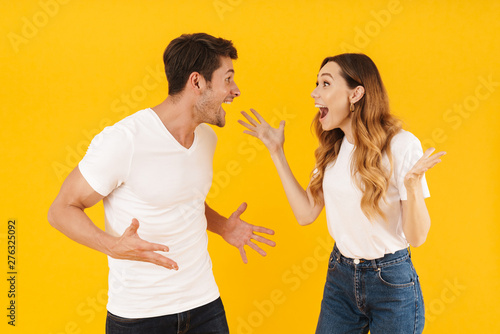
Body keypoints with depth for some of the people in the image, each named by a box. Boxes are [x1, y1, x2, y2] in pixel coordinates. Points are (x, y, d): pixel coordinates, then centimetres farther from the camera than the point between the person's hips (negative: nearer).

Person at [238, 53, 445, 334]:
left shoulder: (401, 145, -17)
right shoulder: (333, 148, 3)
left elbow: (417, 237, -16)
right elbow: (306, 213, 0)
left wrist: (412, 185, -35)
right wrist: (277, 152, 2)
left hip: (391, 281, -5)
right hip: (340, 276, 5)